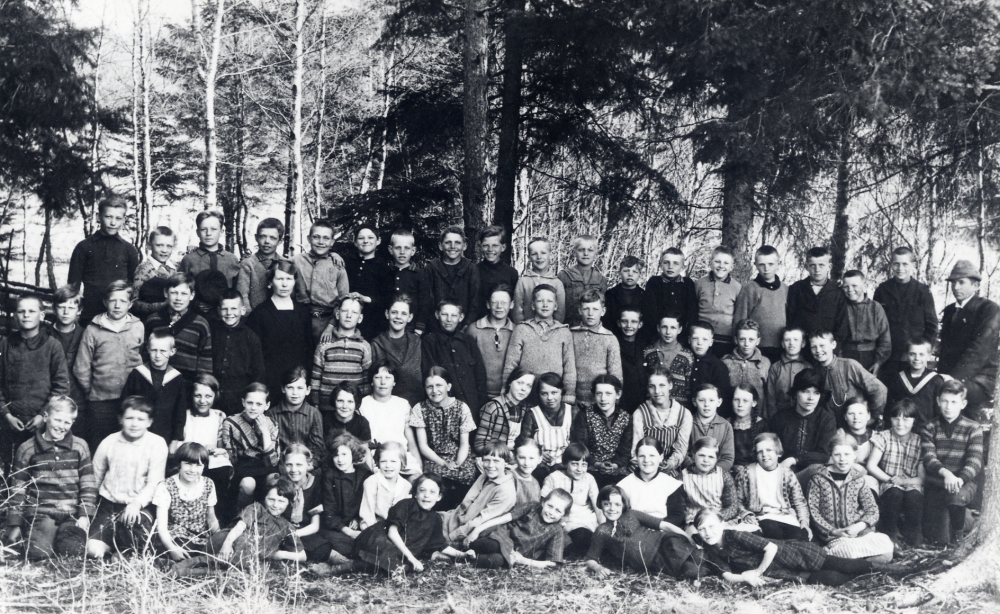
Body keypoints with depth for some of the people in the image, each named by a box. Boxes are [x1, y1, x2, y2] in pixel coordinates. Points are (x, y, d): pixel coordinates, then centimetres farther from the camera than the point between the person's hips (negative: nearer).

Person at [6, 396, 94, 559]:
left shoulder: (80, 446, 6)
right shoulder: (27, 449, 3)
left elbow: (88, 484, 7)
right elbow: (17, 488, 6)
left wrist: (85, 515, -4)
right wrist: (14, 525, 3)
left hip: (72, 513, 1)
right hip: (40, 513, -1)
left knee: (72, 550, -22)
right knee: (39, 552, -23)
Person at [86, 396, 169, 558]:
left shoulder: (157, 444, -5)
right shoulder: (108, 443, 2)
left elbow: (154, 482, -9)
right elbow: (95, 478, 12)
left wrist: (137, 503, -24)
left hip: (140, 506, -1)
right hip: (108, 503, 1)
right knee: (94, 551, -20)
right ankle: (112, 541, 12)